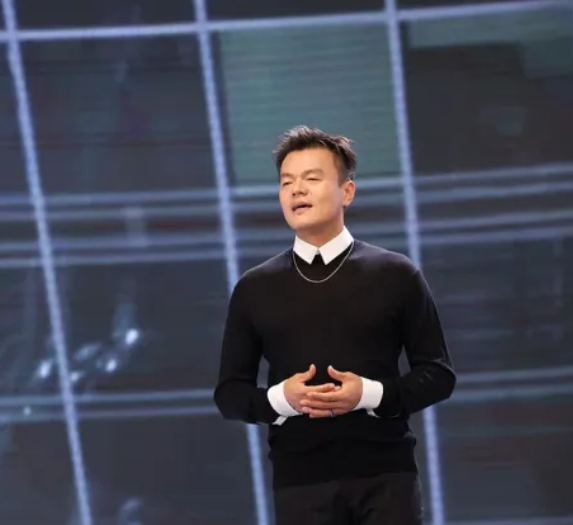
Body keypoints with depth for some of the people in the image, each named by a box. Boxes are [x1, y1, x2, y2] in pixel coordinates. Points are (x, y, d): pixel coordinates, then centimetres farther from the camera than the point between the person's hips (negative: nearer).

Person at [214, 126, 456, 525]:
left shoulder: (395, 275, 5)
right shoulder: (254, 289, 9)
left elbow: (438, 373, 5)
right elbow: (229, 391, 12)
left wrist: (371, 394, -12)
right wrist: (279, 398, -10)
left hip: (385, 475, -1)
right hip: (300, 481, 1)